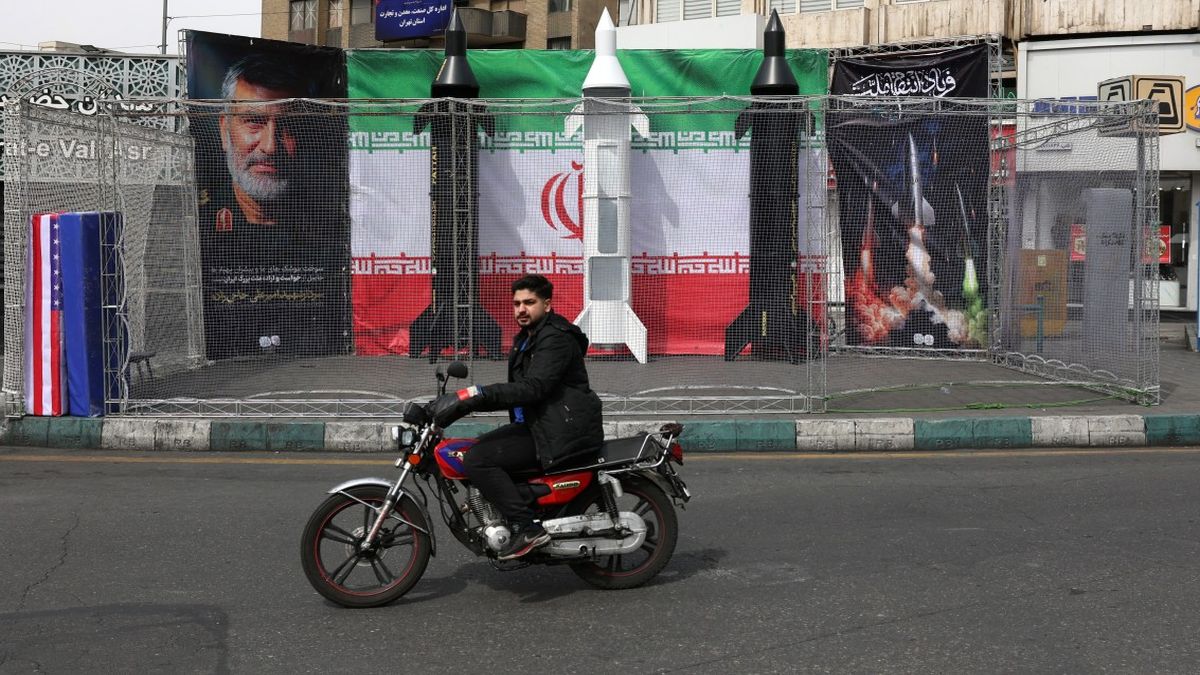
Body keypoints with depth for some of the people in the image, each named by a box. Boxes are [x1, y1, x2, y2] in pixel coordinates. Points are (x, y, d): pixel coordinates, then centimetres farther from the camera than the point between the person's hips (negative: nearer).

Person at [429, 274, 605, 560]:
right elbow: (516, 390, 21)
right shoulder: (526, 339, 22)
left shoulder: (556, 339, -12)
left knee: (477, 460, -19)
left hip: (560, 429, -11)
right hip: (536, 424, 11)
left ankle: (526, 527, -19)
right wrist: (467, 402, 8)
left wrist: (477, 394, -32)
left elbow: (533, 387, -26)